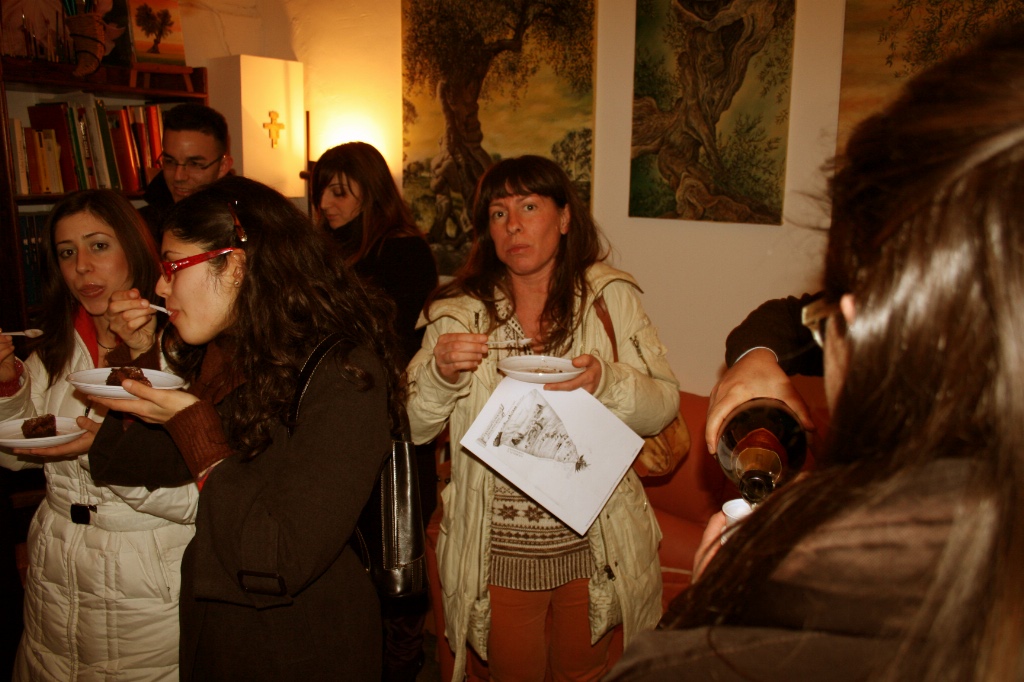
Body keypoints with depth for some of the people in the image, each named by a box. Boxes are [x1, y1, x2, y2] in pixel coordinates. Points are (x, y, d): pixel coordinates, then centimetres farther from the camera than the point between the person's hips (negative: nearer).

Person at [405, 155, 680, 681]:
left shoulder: (612, 297, -4)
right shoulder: (460, 312, -3)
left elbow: (664, 407, -7)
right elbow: (411, 428, -3)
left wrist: (606, 381, -26)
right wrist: (441, 375, -23)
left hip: (593, 544, 0)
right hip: (497, 551, 0)